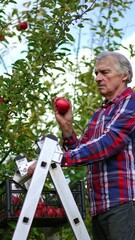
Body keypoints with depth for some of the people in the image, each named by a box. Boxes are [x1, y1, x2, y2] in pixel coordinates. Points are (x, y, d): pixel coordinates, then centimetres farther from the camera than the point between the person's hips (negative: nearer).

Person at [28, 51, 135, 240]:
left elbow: (109, 142, -18)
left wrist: (59, 159, -24)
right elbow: (81, 153, 20)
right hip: (99, 207, 8)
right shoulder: (98, 115, 22)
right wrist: (66, 127, 3)